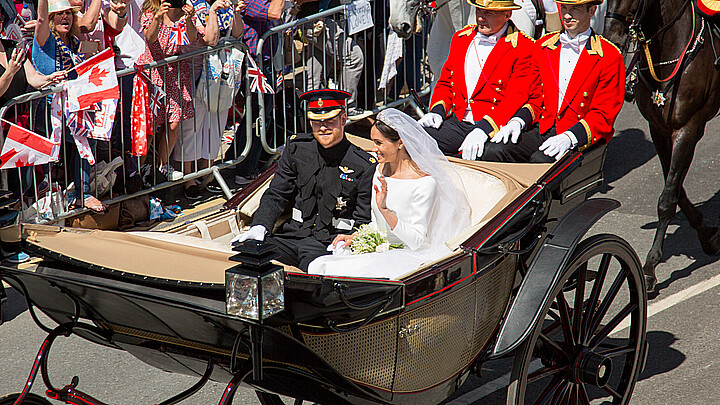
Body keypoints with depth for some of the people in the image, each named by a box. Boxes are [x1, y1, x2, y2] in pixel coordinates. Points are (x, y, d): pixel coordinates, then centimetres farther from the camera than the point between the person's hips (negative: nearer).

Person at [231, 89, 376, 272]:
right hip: (292, 235, 4)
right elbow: (275, 195, 15)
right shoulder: (296, 149, 10)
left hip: (331, 242, -4)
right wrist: (259, 227, -4)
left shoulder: (365, 166, -2)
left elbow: (364, 221, 1)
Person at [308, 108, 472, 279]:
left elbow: (416, 242, -16)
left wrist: (385, 209, -26)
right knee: (319, 266, -15)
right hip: (381, 252, 7)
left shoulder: (424, 183, -15)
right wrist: (354, 237, -1)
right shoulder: (381, 170, 8)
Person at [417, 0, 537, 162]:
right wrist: (437, 111, 1)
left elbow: (516, 98, -12)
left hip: (494, 127, -5)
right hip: (457, 122, 5)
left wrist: (483, 130, -25)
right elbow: (445, 83, 23)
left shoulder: (523, 47, -3)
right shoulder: (461, 38, 17)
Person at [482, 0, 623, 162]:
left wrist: (569, 138, -24)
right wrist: (517, 122, -6)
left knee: (541, 160, -36)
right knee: (494, 152, -22)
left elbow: (603, 115, -7)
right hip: (543, 129, 5)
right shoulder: (543, 46, 13)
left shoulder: (610, 56, -3)